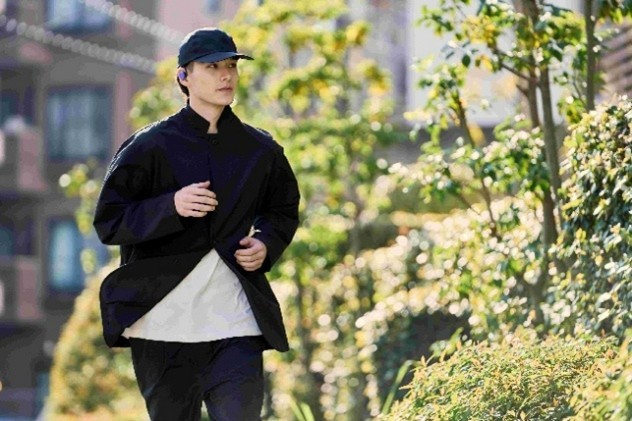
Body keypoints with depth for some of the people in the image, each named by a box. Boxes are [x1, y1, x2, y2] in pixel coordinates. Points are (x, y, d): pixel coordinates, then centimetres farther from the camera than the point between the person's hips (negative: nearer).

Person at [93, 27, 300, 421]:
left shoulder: (261, 150, 9)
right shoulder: (149, 147, -1)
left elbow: (284, 211, 25)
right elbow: (108, 222, -3)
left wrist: (267, 244, 3)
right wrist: (171, 207, -18)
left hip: (235, 319, 2)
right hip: (164, 318, -2)